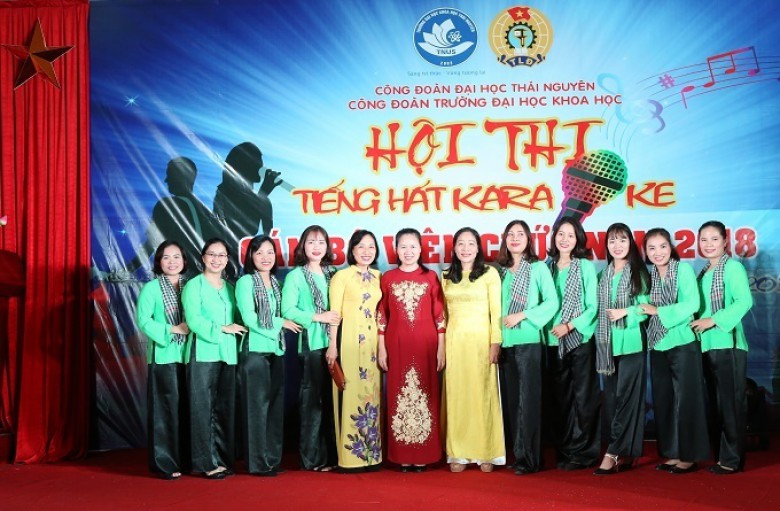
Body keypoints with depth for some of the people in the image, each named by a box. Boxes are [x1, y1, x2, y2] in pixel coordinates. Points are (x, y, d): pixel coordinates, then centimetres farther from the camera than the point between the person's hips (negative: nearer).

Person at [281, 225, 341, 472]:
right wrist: (318, 317, -13)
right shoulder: (296, 276, -1)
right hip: (311, 344, -5)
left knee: (332, 399, 8)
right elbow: (288, 310, -9)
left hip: (333, 343, 5)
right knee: (312, 400, -2)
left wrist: (336, 318, -1)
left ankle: (332, 453, 17)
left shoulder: (332, 274, 14)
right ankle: (313, 458, 7)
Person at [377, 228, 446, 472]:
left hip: (425, 345, 0)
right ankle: (402, 456, 10)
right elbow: (381, 316, 6)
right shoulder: (388, 278, 6)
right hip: (397, 345, 1)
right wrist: (381, 349, 2)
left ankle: (423, 455, 10)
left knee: (425, 396, 2)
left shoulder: (431, 277, 4)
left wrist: (441, 349, -1)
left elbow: (440, 315, 3)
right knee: (399, 397, 2)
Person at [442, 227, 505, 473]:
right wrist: (441, 344, 5)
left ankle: (486, 453, 7)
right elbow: (444, 313, 12)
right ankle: (458, 454, 10)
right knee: (456, 395, 4)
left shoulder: (490, 273, 1)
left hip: (481, 340, -3)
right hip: (454, 341, 3)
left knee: (482, 394, -1)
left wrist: (495, 343, -10)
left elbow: (496, 311, -3)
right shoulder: (448, 277, 13)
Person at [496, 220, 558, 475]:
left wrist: (522, 316, -11)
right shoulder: (501, 270, 13)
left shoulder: (538, 268, 1)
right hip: (505, 342, 5)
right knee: (510, 399, 7)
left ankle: (528, 458, 0)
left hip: (528, 340, -5)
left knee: (528, 399, -5)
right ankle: (516, 453, 15)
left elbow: (552, 302, -5)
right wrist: (497, 328, 4)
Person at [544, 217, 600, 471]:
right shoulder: (548, 267, 9)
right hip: (554, 341, 4)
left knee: (583, 398, -2)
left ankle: (584, 453, 7)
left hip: (580, 338, -4)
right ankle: (564, 451, 18)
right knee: (560, 399, 9)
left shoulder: (586, 266, -1)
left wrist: (570, 326, -13)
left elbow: (593, 306, -4)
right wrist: (551, 328, -1)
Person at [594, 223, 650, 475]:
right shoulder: (604, 274, 14)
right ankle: (624, 454, 14)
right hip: (607, 343, 5)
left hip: (631, 342, -5)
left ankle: (613, 453, -5)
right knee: (611, 398, 6)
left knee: (626, 397, -7)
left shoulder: (639, 272, 0)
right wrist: (600, 339, 9)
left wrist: (625, 312, -15)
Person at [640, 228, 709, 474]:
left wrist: (658, 311, -17)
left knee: (686, 399, -1)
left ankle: (690, 456, 8)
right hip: (658, 345, 6)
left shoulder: (683, 269, -7)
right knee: (662, 401, 10)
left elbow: (691, 304, -17)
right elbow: (645, 307, 10)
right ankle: (672, 453, 20)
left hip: (683, 343, -6)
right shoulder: (648, 274, 7)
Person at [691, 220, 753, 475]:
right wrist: (697, 324, 2)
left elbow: (744, 301, -18)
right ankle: (719, 453, 19)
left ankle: (732, 459, 2)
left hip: (728, 344, -8)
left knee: (731, 402, -4)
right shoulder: (703, 273, 16)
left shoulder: (733, 267, -6)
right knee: (714, 403, 11)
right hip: (707, 345, 8)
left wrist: (714, 320, -19)